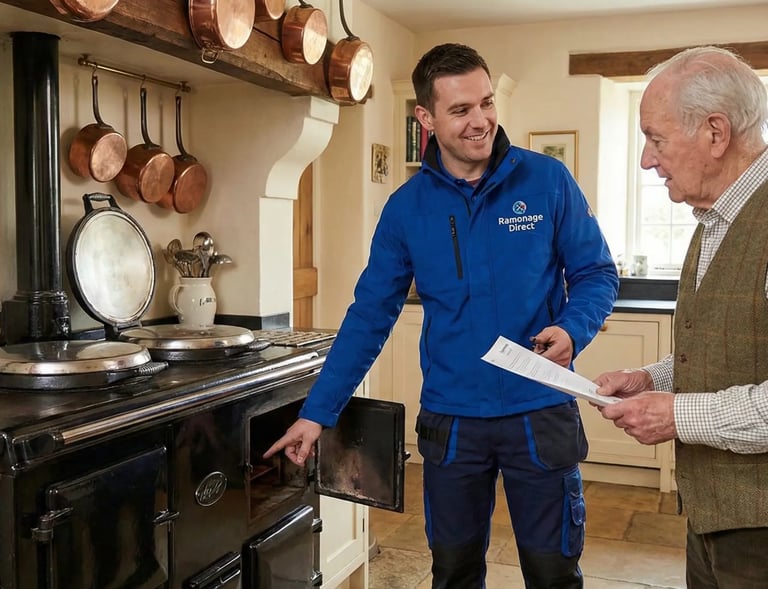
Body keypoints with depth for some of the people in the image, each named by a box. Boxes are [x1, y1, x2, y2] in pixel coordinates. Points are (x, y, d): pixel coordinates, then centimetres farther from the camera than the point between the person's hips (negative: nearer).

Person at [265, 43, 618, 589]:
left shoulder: (547, 180, -6)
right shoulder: (407, 206, -1)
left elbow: (597, 273, 1)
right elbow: (369, 315, 1)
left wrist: (572, 330, -21)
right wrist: (317, 413, -1)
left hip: (541, 415, -1)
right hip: (450, 421, 2)